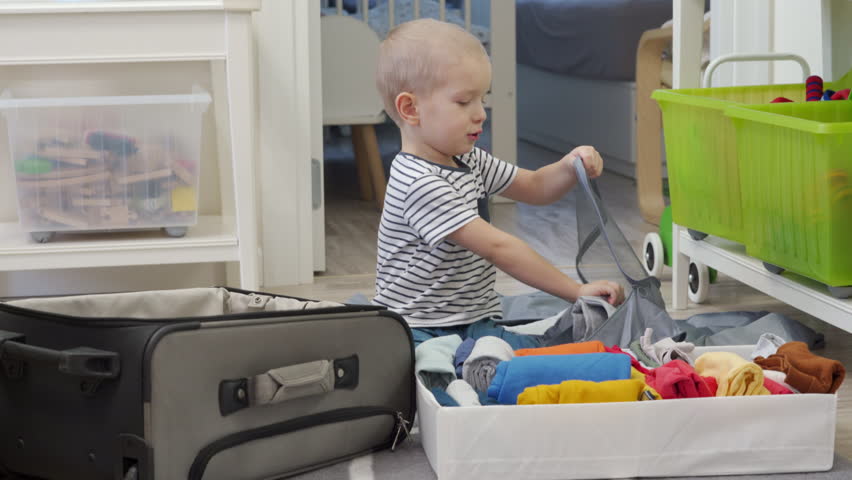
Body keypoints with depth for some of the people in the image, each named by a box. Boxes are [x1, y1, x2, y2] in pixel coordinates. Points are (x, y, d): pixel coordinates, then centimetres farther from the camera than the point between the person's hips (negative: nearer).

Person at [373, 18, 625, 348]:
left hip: (473, 324, 8)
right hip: (419, 331, -8)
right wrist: (576, 291, -21)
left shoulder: (470, 162, 13)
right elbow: (497, 247, -22)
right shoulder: (421, 183, -18)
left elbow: (534, 187, 26)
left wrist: (569, 168, 1)